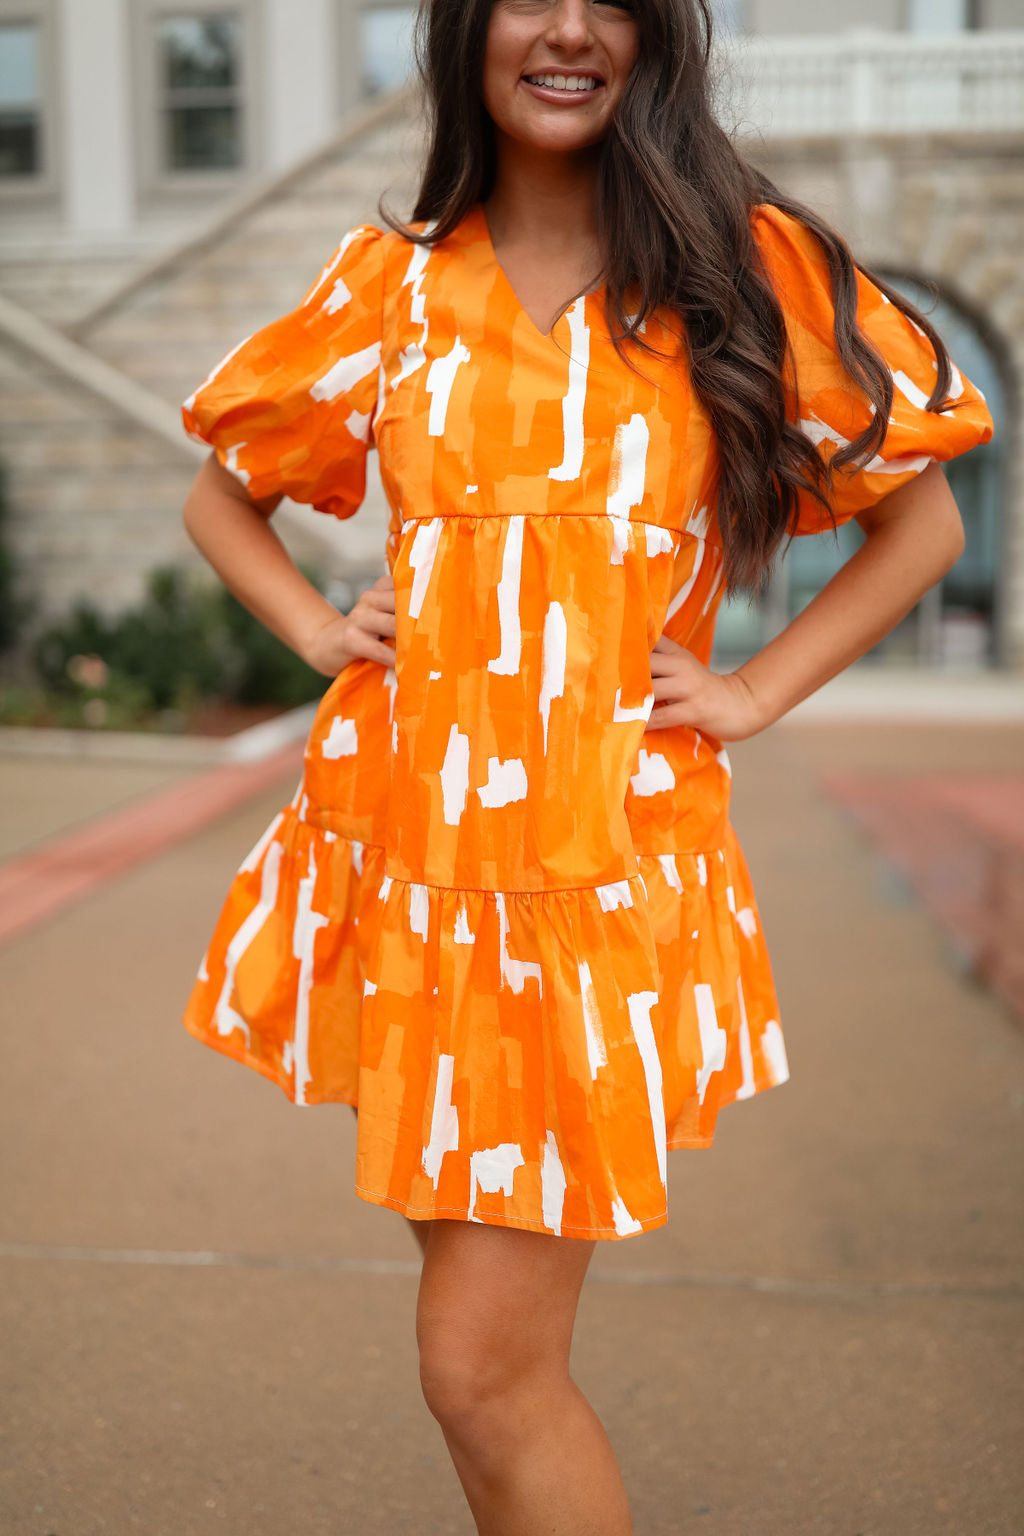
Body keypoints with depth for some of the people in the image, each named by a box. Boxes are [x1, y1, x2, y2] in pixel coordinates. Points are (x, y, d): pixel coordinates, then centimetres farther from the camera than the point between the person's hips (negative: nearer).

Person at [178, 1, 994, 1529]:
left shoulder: (749, 261, 3)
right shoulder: (395, 282, 10)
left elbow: (922, 520, 8)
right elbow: (220, 496, 22)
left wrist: (753, 689, -2)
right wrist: (318, 631, 5)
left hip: (600, 862, -3)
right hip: (401, 852, 3)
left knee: (486, 1369, -4)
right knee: (486, 1333, 14)